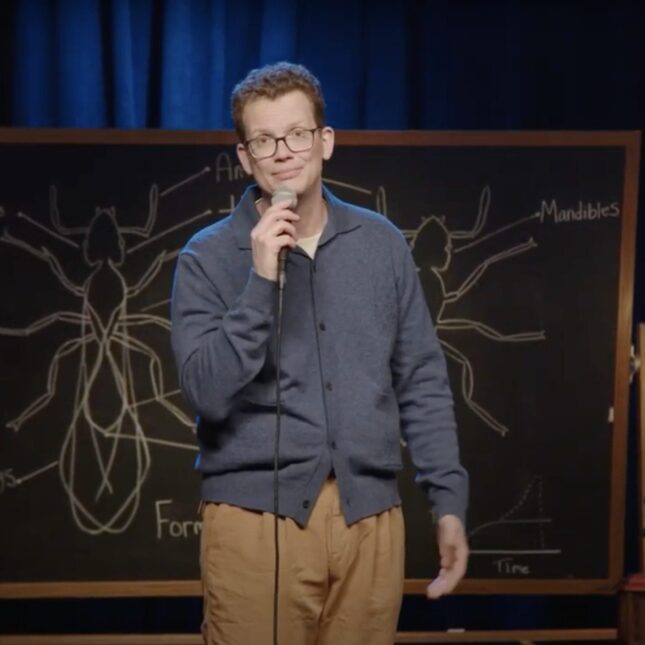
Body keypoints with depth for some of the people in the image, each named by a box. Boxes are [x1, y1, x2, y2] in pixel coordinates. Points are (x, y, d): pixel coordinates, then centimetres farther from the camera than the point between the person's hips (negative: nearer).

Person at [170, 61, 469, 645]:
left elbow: (423, 383, 9)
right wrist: (261, 280, -19)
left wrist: (449, 500, 4)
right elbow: (208, 393, -12)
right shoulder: (208, 257, -3)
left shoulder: (383, 244, 5)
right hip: (255, 517, -2)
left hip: (369, 515, 3)